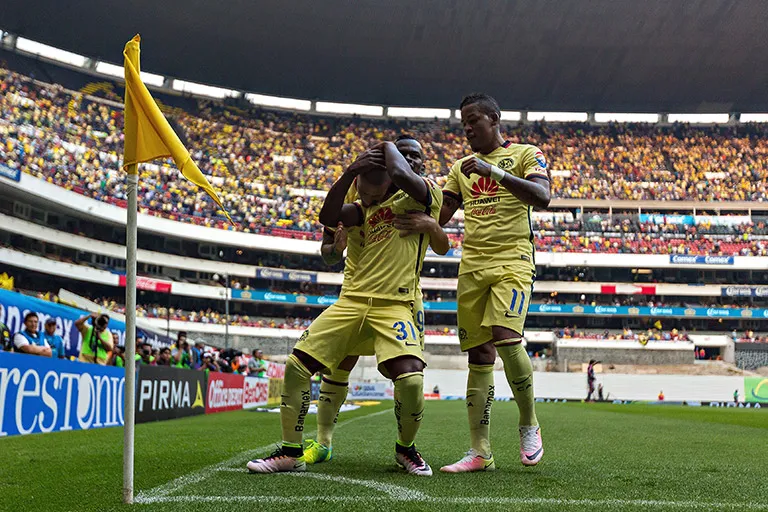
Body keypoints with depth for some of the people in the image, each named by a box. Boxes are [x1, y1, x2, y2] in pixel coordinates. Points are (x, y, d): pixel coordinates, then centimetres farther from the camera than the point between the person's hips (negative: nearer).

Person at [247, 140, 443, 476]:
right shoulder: (367, 208, 21)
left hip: (394, 306, -6)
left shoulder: (424, 196, 0)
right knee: (297, 365, -2)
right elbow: (328, 217, 9)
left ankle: (406, 449, 7)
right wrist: (349, 172, 0)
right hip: (353, 300, 6)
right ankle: (291, 452, 12)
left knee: (411, 379, -25)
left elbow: (400, 174, -21)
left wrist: (388, 146, 1)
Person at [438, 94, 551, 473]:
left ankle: (529, 425, 0)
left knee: (507, 340, -24)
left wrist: (494, 171, -19)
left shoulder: (525, 154, 6)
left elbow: (542, 197, -12)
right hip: (472, 267, 5)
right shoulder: (462, 167, 22)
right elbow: (438, 216, 21)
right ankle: (480, 453, 6)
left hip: (512, 261, -5)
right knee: (479, 356, 3)